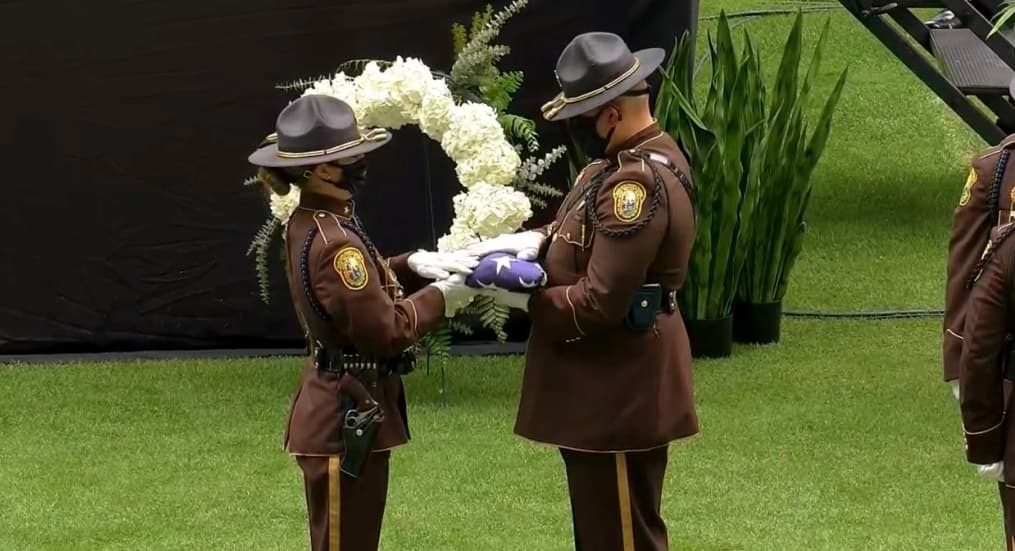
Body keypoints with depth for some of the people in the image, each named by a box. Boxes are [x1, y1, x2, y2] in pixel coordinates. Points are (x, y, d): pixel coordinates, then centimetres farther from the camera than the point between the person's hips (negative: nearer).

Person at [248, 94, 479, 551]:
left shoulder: (310, 224, 6)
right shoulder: (334, 243, -25)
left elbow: (364, 286, 17)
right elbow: (385, 330, -24)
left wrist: (414, 265, 2)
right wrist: (439, 298, -11)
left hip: (338, 408, 10)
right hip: (348, 417, -10)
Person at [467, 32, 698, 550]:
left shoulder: (638, 182, -25)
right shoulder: (625, 161, 9)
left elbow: (600, 301, -27)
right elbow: (584, 235, 16)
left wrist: (521, 297, -16)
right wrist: (531, 243, -3)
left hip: (620, 391, -11)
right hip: (604, 382, 11)